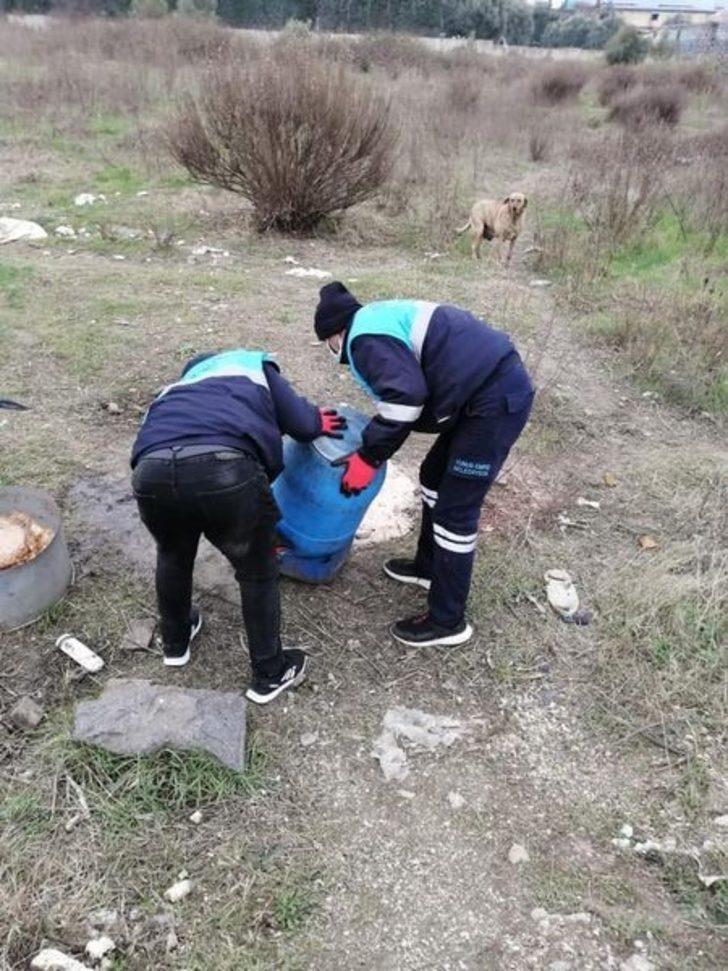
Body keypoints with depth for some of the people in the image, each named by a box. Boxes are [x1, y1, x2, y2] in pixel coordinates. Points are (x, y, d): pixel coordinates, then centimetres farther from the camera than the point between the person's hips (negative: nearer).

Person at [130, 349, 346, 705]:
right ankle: (269, 674, 37)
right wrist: (319, 422, 47)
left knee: (173, 556, 35)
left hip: (153, 472, 4)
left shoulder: (173, 391, 44)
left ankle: (175, 642, 56)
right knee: (258, 572, 21)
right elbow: (300, 424, 21)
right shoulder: (253, 365, 34)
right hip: (225, 467, -4)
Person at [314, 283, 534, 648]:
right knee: (436, 477, 23)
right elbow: (412, 387, 23)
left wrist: (368, 457, -17)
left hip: (496, 401, -11)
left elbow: (405, 396, -25)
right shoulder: (382, 318, 20)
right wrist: (375, 443, 22)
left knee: (455, 509, -2)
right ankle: (428, 566, 42)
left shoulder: (364, 336, -11)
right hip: (498, 384, 11)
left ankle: (447, 621, 11)